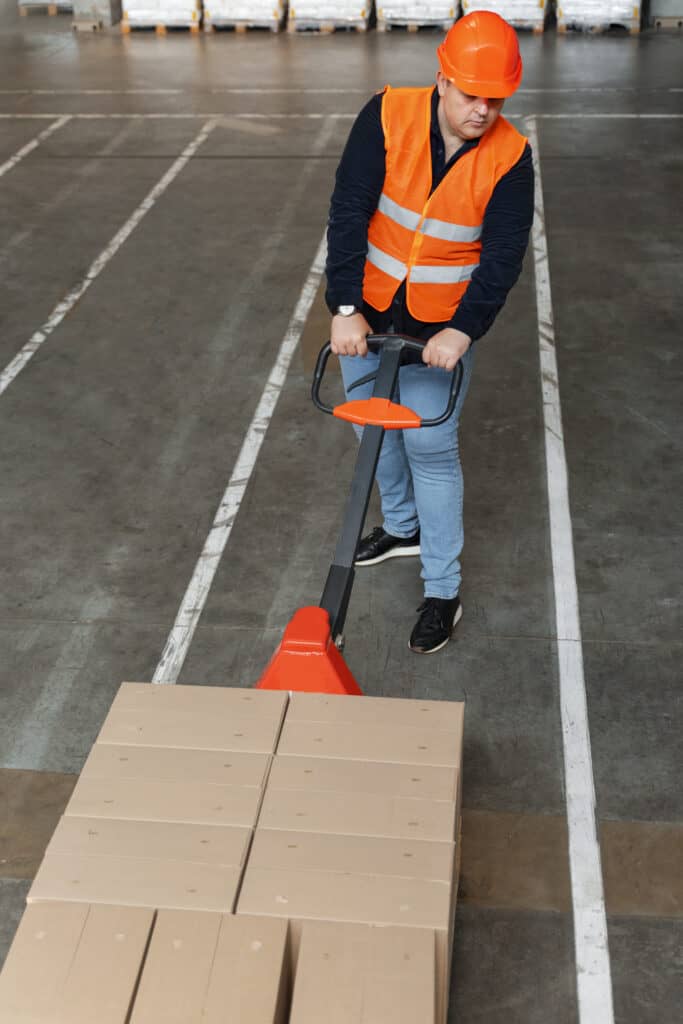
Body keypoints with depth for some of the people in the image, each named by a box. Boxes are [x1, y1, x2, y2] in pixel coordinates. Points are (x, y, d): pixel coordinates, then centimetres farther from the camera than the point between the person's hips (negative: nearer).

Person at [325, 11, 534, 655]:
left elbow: (503, 255, -16)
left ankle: (443, 592, 8)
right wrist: (345, 308, -26)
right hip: (366, 313, 3)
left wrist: (462, 331, -29)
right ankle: (402, 528, 43)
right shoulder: (388, 116, -16)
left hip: (441, 328, -2)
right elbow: (348, 213, -18)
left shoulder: (509, 156, -15)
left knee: (430, 448, -3)